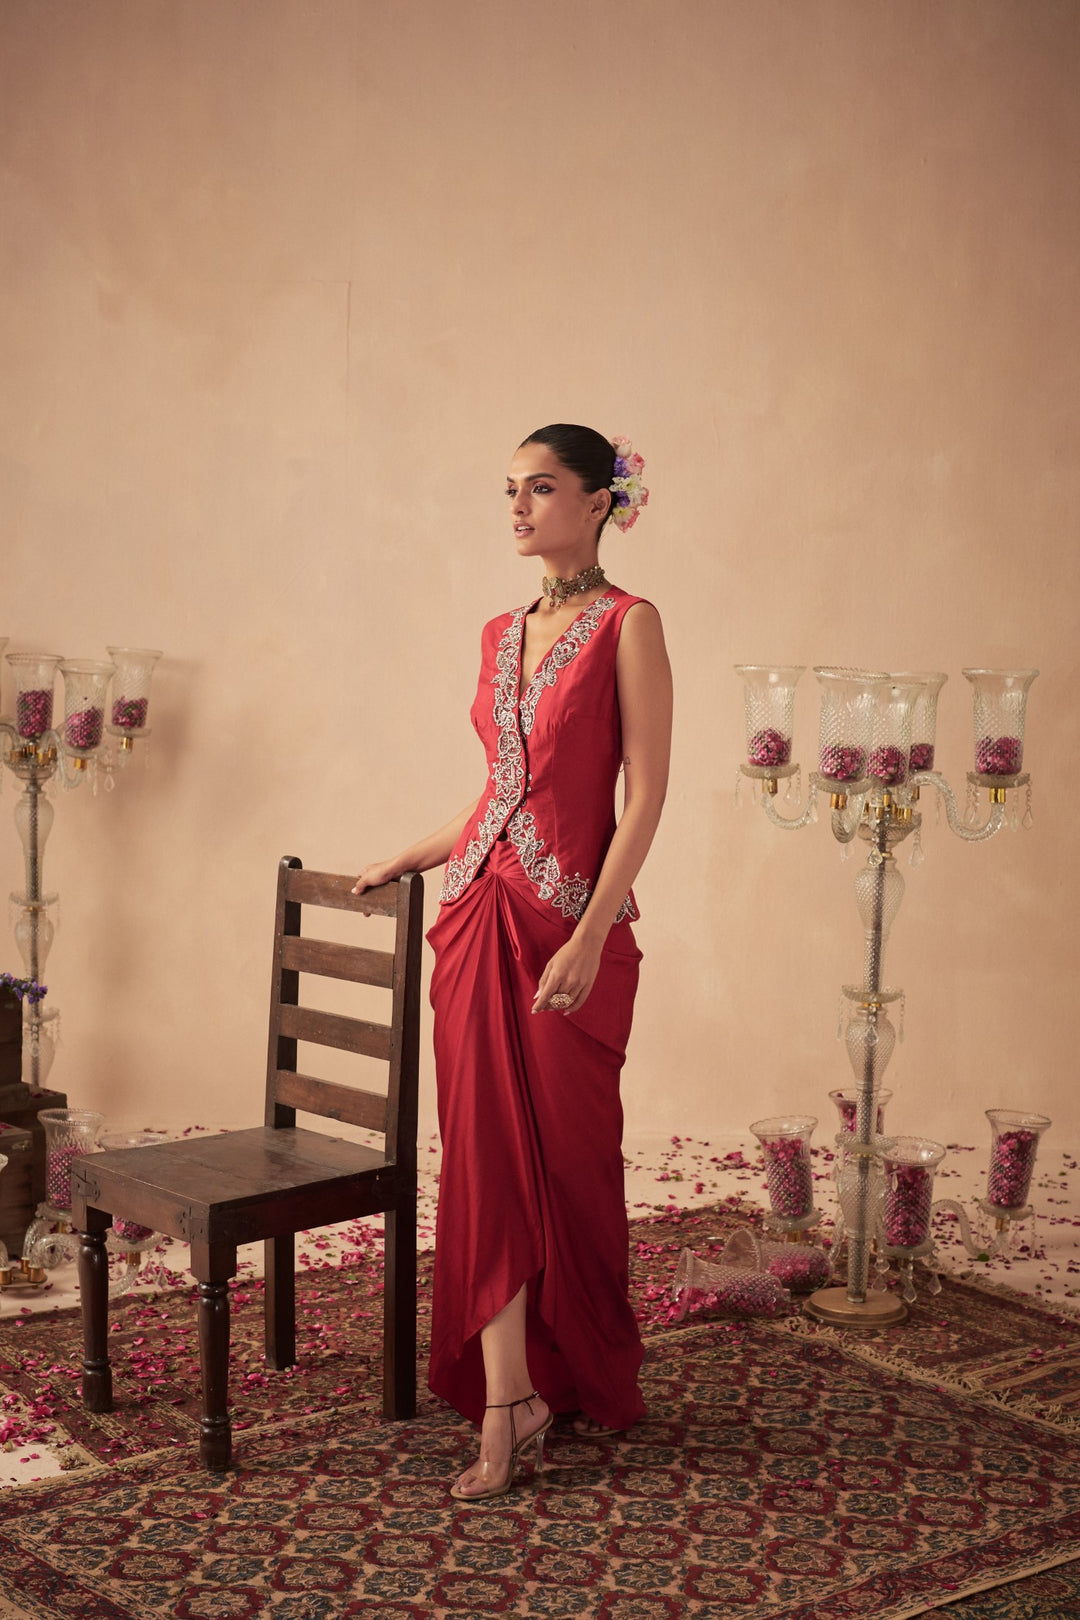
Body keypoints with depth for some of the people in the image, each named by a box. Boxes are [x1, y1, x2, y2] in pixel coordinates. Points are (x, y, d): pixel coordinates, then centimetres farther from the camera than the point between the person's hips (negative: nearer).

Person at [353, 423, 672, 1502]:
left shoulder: (629, 625, -5)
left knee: (567, 1153, 5)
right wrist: (404, 861, 25)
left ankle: (591, 1383, 26)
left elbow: (644, 797, -11)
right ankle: (508, 1407, 7)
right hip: (481, 912, 6)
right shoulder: (502, 636, 14)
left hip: (571, 921, -6)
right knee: (485, 1151, 1)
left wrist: (591, 935, -19)